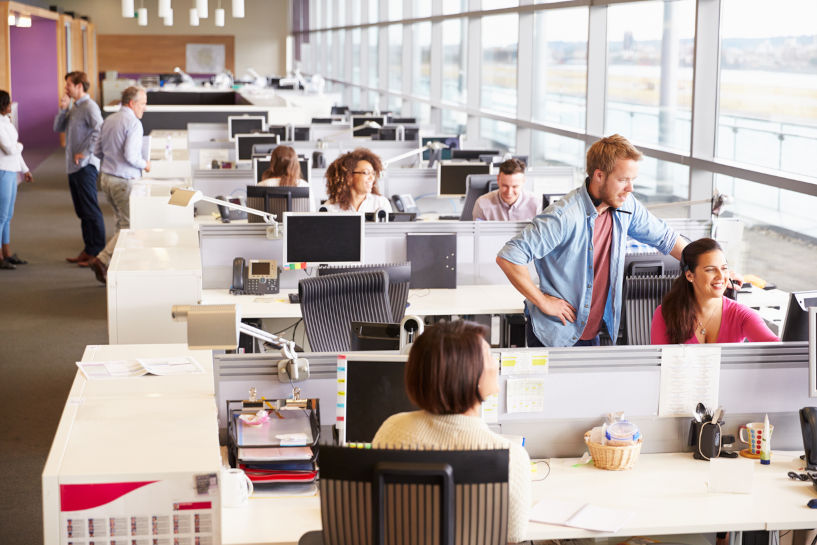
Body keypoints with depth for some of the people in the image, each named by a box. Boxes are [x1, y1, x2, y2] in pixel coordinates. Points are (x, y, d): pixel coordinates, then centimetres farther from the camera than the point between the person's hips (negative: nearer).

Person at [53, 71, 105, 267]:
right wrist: (63, 109, 4)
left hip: (85, 166, -10)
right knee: (82, 211, 13)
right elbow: (58, 128, 18)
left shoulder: (90, 107, -13)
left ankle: (97, 253, -2)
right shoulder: (74, 107, 16)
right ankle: (88, 250, 20)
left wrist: (85, 153, -22)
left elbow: (99, 131, -24)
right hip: (73, 166, 10)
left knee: (91, 210, -6)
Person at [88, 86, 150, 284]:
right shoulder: (133, 123, -16)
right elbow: (130, 155, -24)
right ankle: (102, 260, -12)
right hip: (124, 181, -9)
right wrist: (144, 164, -6)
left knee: (123, 222, 17)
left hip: (106, 178, 9)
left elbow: (97, 151, 15)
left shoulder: (108, 120, 11)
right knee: (129, 226, -3)